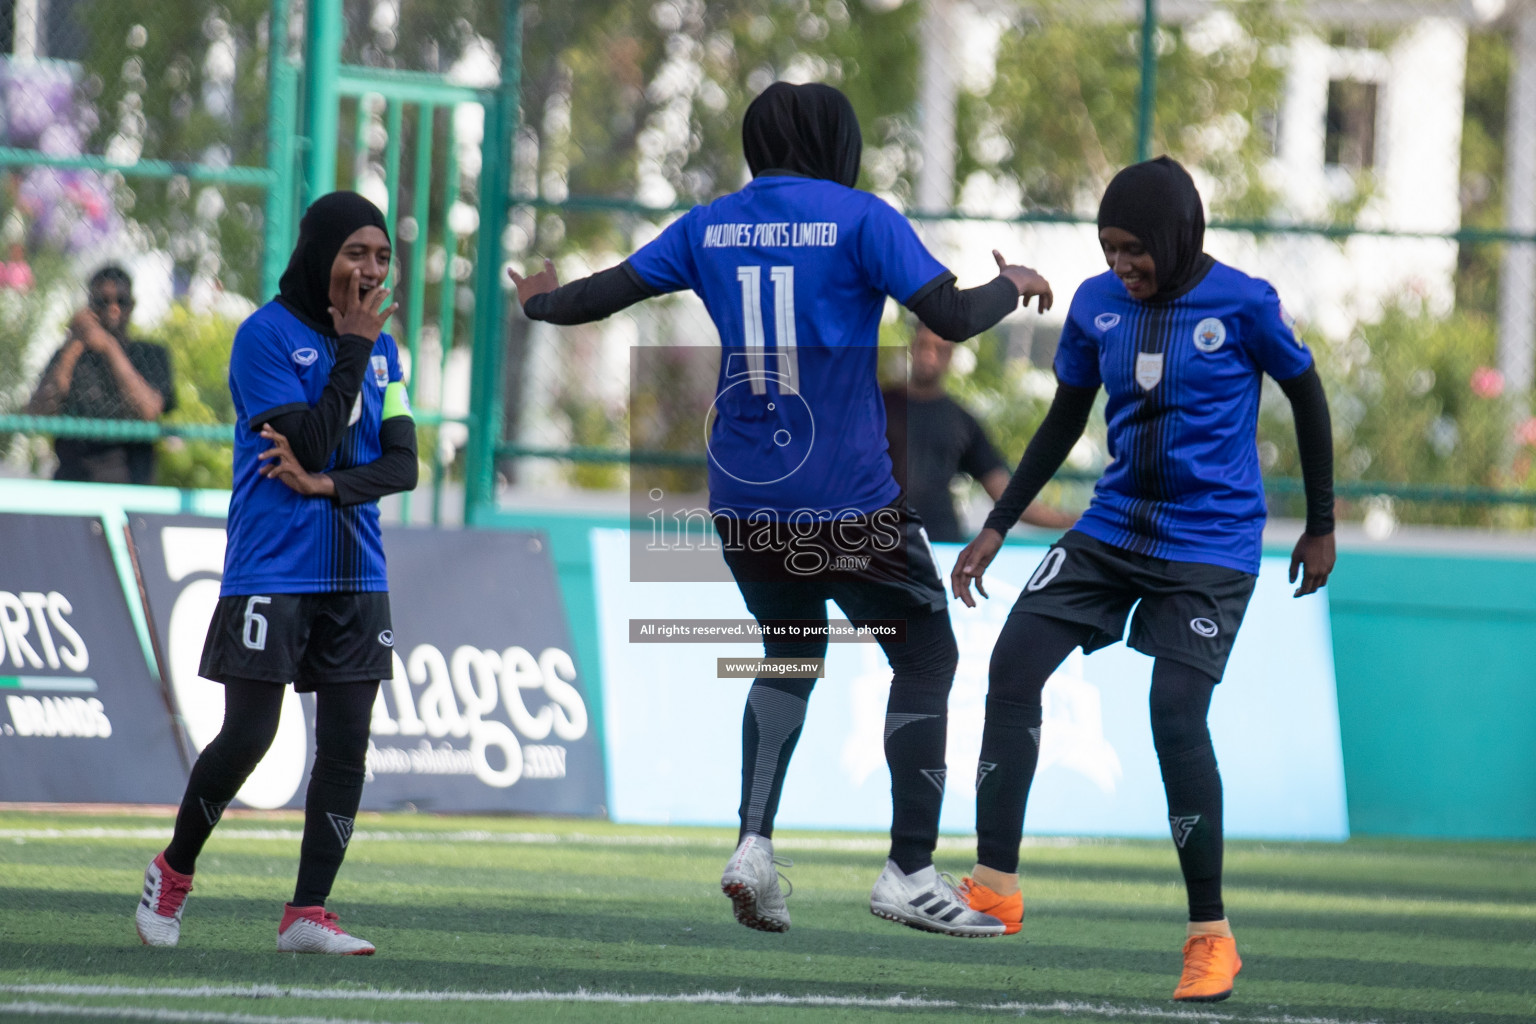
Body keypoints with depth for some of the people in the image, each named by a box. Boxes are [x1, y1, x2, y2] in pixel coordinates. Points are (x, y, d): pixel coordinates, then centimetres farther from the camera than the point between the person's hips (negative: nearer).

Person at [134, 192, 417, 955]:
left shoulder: (380, 346, 10)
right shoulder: (266, 335, -8)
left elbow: (402, 464, 4)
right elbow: (312, 441, -17)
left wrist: (329, 484, -14)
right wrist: (351, 348, -14)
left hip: (355, 574, 6)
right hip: (272, 571, -5)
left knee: (346, 743, -2)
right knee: (246, 738, -5)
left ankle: (308, 913, 1)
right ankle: (173, 871, 17)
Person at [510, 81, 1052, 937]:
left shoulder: (710, 226, 7)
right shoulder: (860, 219, -6)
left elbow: (603, 294, 12)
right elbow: (952, 317, -13)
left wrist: (544, 302, 34)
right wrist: (1012, 287, 8)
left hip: (744, 500, 5)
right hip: (850, 503, -5)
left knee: (791, 654, 25)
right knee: (926, 657, 8)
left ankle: (755, 843, 7)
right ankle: (911, 872, 0)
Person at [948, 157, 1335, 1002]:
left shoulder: (1243, 306, -12)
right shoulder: (1097, 306, 2)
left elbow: (1307, 397, 2)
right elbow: (1064, 422, 14)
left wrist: (1321, 527, 7)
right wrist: (997, 528, 11)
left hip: (1210, 546, -5)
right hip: (1113, 529, 5)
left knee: (1176, 715, -15)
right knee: (1014, 662, -11)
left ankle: (1211, 937, -2)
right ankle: (996, 885, -5)